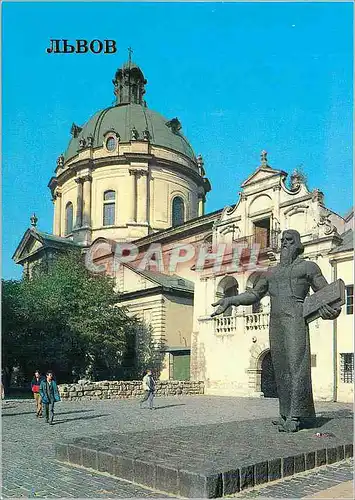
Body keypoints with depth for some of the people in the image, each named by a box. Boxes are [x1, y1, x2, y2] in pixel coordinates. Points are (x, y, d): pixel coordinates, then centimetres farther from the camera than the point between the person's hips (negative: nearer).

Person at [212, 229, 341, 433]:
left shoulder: (308, 267, 8)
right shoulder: (271, 272, 23)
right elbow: (254, 294, 24)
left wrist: (329, 307, -20)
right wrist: (229, 300, 11)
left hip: (295, 319, -6)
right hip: (275, 323, 6)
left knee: (296, 365, -12)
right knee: (281, 368, 4)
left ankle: (295, 416, -11)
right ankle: (287, 413, 10)